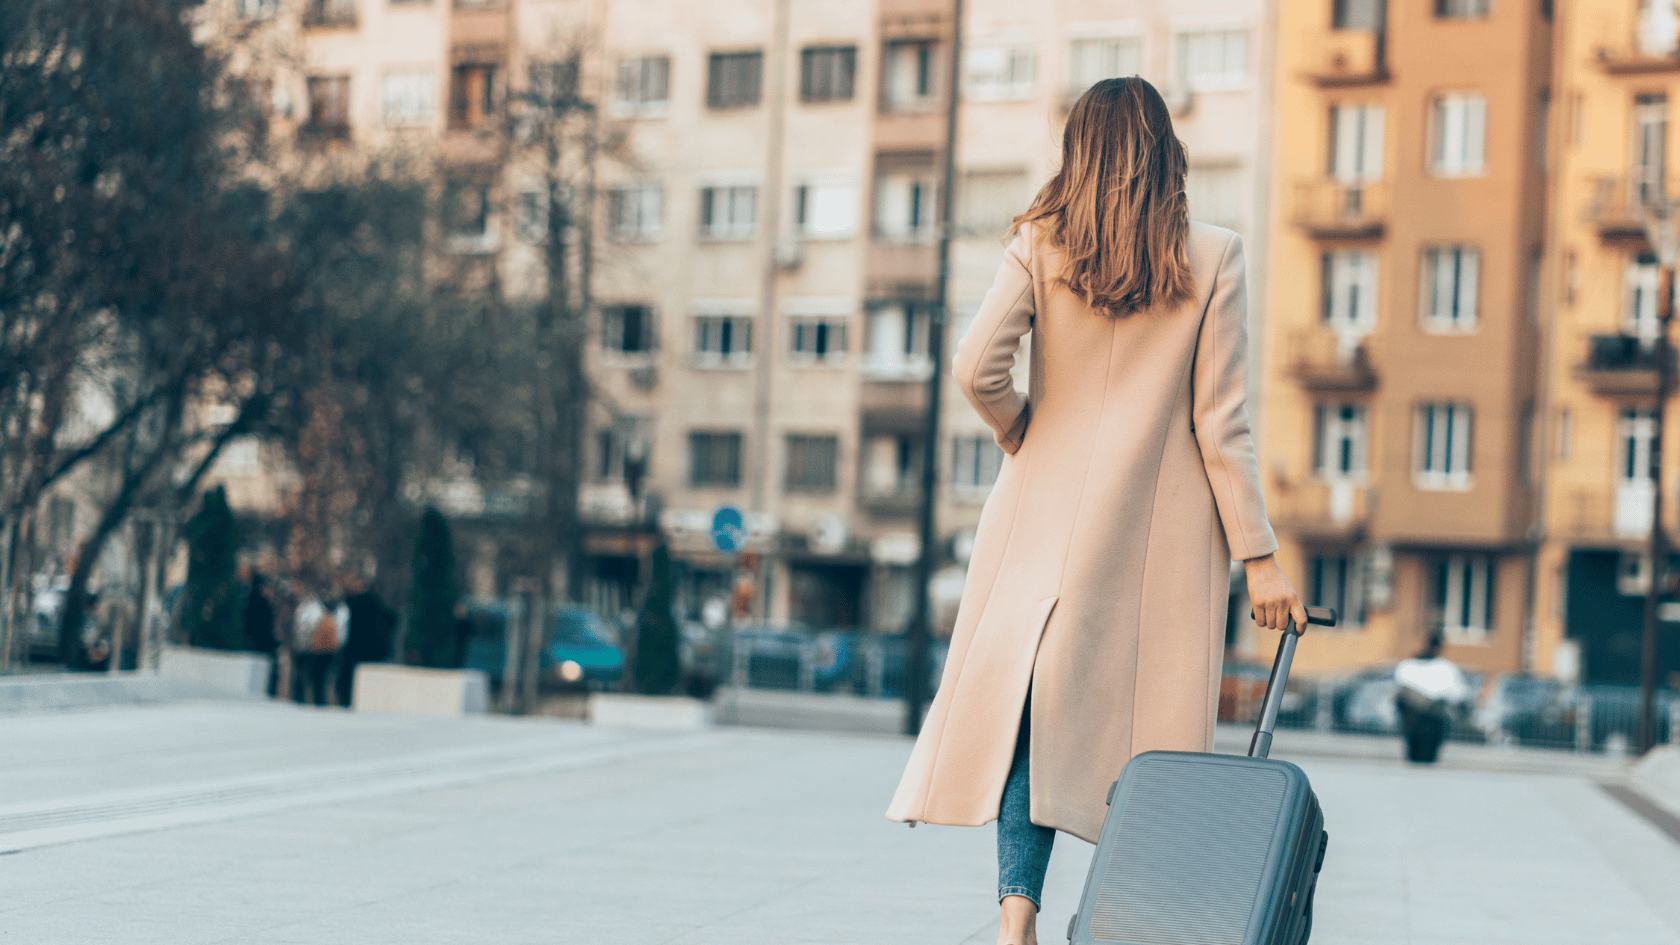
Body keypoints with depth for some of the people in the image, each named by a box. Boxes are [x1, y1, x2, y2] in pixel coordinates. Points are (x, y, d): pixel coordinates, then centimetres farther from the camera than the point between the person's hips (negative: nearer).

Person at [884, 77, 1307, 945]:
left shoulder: (1041, 245, 0)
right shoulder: (1212, 258, -2)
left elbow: (976, 369, -11)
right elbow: (1221, 425, -5)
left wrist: (1025, 437, 10)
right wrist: (1258, 556, -2)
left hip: (1052, 512, 1)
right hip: (1166, 530, 0)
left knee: (1036, 700, 4)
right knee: (1150, 717, 7)